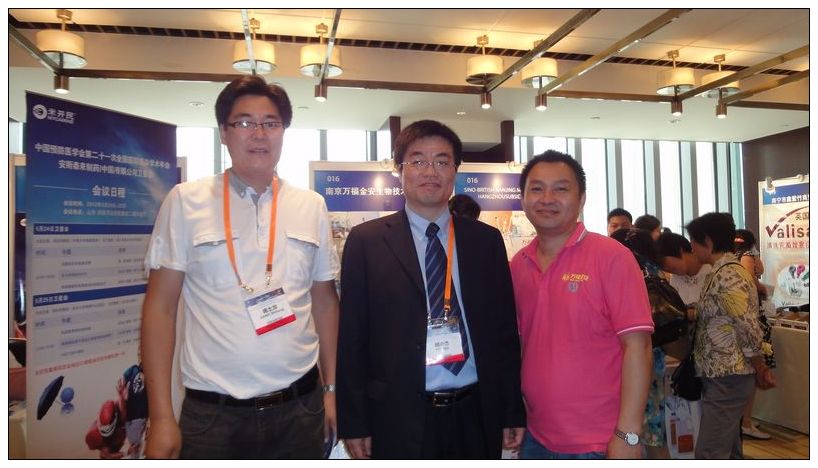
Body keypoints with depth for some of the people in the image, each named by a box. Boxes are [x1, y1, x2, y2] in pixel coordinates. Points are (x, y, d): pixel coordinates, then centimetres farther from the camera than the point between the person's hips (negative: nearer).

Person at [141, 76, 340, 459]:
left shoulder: (312, 206, 4)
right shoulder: (185, 201, -4)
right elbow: (159, 307, -3)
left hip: (300, 408, 3)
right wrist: (160, 417, -6)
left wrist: (331, 389, 8)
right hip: (211, 413, -2)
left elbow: (324, 301, 9)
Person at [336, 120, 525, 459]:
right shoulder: (366, 241, -3)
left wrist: (513, 412, 5)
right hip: (400, 419, -2)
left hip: (476, 417, 3)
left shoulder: (487, 240, 4)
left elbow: (505, 329, 5)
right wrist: (354, 423, -4)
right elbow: (352, 338, -3)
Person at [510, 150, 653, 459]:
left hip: (600, 445, -4)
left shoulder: (611, 257, -12)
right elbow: (515, 345, 7)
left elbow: (637, 346, -14)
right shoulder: (517, 265, 1)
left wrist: (628, 434, -17)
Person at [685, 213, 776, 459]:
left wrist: (760, 370, -8)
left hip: (727, 379, -10)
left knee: (709, 454, -6)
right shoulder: (728, 270, 12)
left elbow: (749, 329, -21)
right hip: (726, 375, 10)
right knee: (728, 449, 18)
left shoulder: (725, 276, -19)